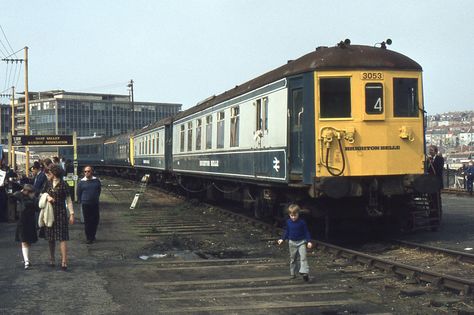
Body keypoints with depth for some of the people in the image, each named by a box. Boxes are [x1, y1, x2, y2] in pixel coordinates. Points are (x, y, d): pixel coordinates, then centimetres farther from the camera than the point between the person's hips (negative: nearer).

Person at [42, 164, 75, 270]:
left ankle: (64, 261, -11)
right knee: (51, 238, 9)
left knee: (62, 238, -9)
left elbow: (68, 200, -3)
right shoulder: (48, 184, 10)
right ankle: (52, 259, 21)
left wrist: (71, 214, -7)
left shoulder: (63, 185, -5)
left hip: (61, 213, -5)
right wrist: (47, 197, -5)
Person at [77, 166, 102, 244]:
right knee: (87, 221, 1)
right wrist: (81, 201, 8)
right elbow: (78, 193, 7)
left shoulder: (96, 180, 2)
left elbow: (99, 190, 16)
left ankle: (92, 236, 23)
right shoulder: (81, 182, -2)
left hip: (95, 204, 2)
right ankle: (88, 238, 9)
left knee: (95, 220, 6)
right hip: (85, 204, -2)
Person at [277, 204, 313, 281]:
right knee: (293, 258, 11)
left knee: (303, 257, -17)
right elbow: (287, 232, 13)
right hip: (292, 242, 3)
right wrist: (282, 239, 7)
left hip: (301, 242, -3)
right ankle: (293, 273, 22)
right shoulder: (288, 222, 0)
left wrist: (309, 241, -10)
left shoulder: (302, 222, -10)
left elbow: (306, 232, -4)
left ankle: (304, 272, -23)